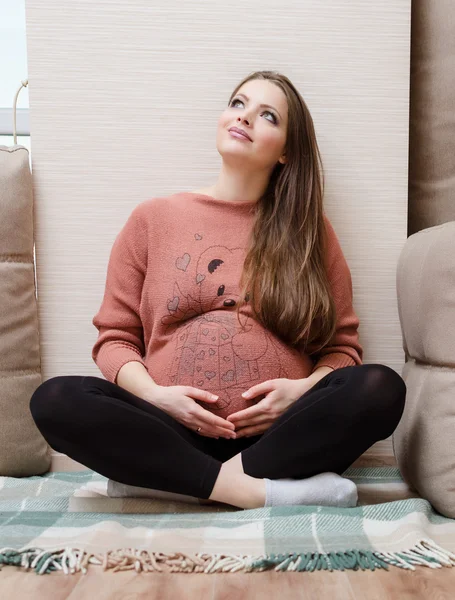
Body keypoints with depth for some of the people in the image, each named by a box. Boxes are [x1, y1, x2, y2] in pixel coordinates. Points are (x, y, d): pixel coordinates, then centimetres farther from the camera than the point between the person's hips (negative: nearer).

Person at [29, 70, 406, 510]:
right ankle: (256, 490, -22)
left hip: (278, 436, 0)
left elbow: (342, 345, 10)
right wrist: (155, 395, -11)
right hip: (176, 433, 1)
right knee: (55, 399, -24)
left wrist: (306, 388, -11)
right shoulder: (152, 218, 9)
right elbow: (114, 337, 9)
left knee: (382, 388, -25)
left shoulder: (309, 231, 10)